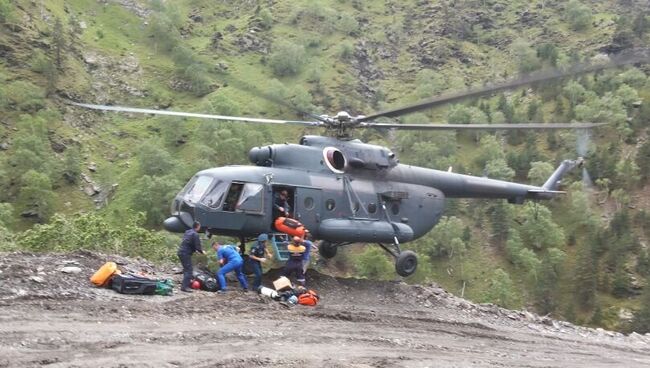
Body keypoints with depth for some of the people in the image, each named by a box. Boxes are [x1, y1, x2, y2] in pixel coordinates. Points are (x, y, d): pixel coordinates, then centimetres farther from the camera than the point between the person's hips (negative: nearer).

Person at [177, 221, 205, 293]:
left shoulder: (187, 232, 16)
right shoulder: (195, 234, -12)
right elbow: (197, 246, -14)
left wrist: (195, 250, 26)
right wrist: (202, 252, 5)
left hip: (181, 252, 9)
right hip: (186, 254, -9)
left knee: (186, 269, 21)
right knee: (189, 270, -6)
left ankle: (185, 283, 28)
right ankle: (185, 286, -12)